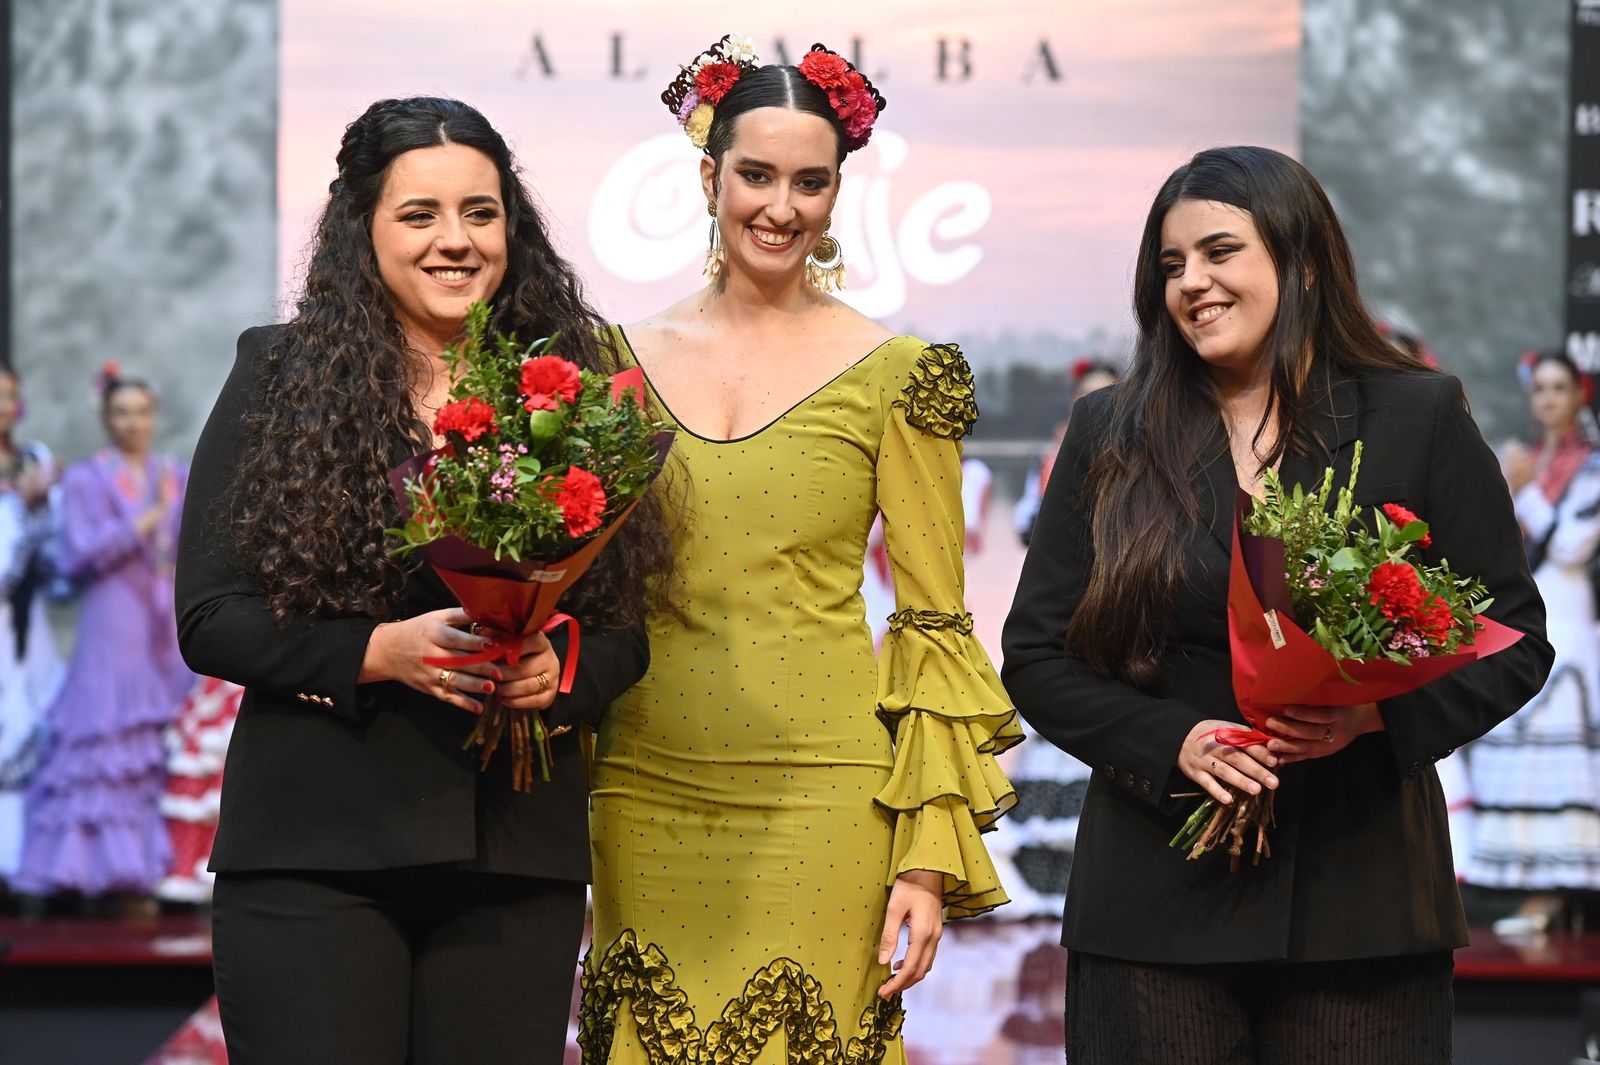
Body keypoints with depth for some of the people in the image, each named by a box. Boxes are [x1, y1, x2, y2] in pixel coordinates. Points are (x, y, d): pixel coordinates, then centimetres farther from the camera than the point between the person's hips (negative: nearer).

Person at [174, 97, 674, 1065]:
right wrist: (382, 651, -15)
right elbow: (209, 619, -2)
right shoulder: (281, 379, 3)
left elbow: (630, 629, 11)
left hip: (519, 864, 2)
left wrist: (560, 668, -11)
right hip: (316, 852, -2)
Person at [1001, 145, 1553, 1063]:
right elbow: (1037, 655, 6)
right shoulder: (1111, 436, 7)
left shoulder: (1420, 418, 4)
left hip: (1361, 893, -1)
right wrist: (1172, 741, -10)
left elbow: (1514, 641, 3)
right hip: (1157, 903, 1)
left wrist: (1379, 713, -15)